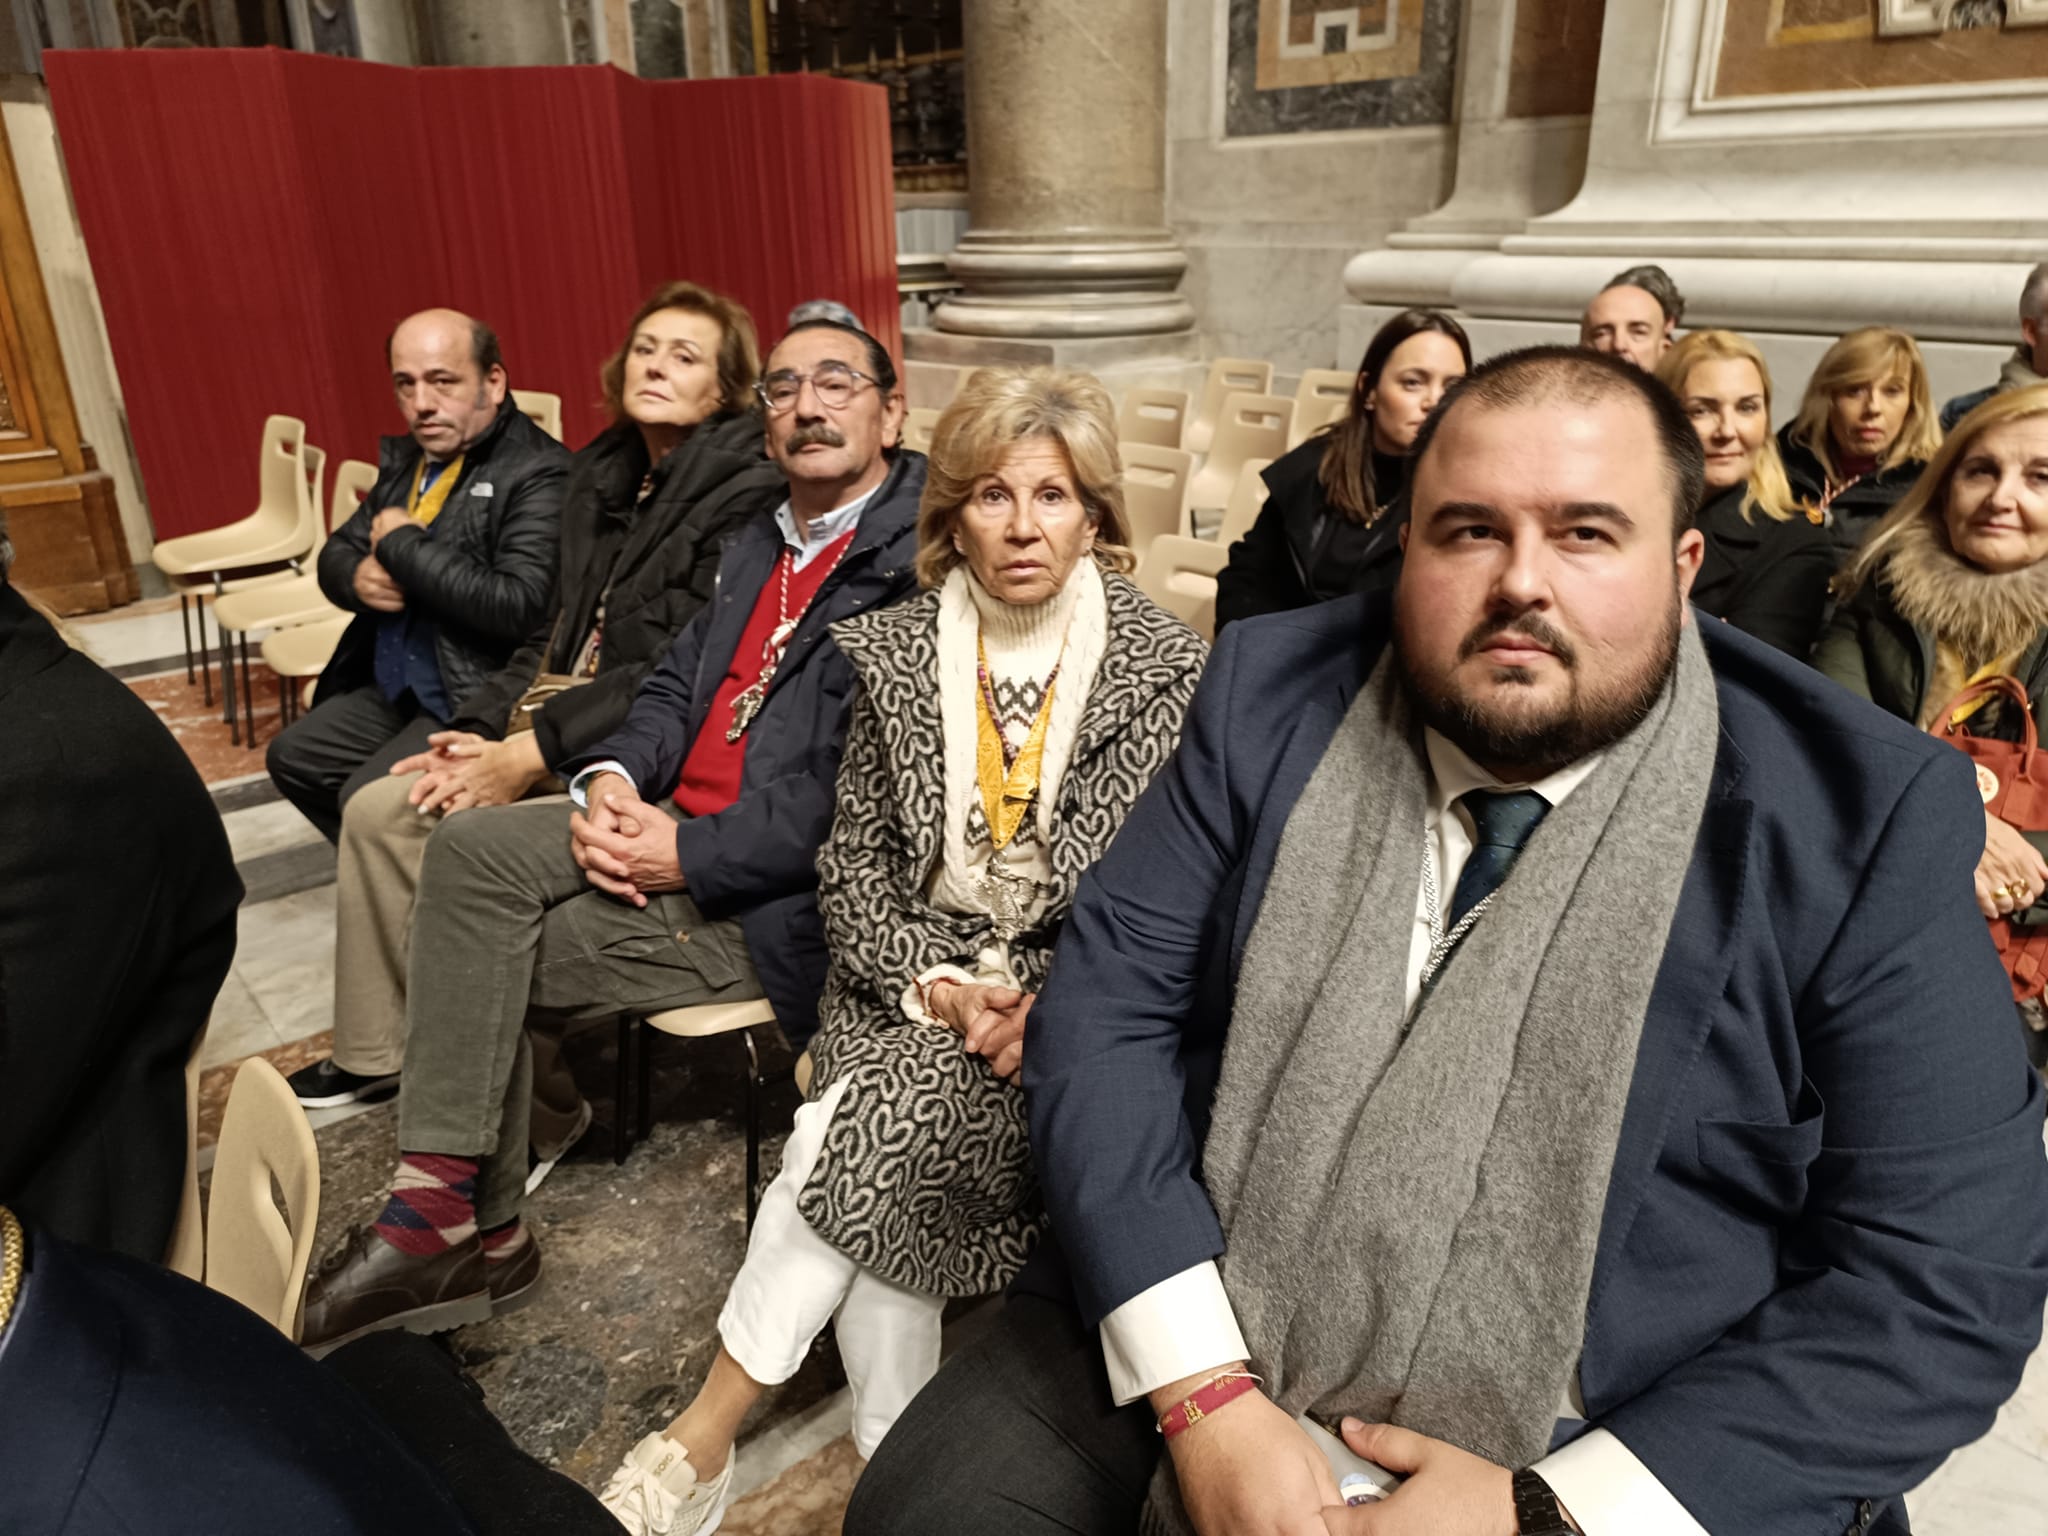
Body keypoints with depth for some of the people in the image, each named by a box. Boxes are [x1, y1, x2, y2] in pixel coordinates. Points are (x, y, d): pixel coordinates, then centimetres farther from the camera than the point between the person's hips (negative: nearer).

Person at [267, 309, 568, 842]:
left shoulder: (537, 472, -18)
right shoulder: (405, 459, 10)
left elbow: (520, 605, -29)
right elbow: (335, 553, 19)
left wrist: (403, 544, -17)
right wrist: (358, 577, -8)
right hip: (392, 688, 10)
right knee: (292, 755, 14)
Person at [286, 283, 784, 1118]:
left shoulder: (746, 490, -12)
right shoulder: (603, 476, 14)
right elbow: (556, 634, 15)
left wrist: (531, 752, -20)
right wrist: (478, 729, 1)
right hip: (549, 722, 9)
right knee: (377, 809, 1)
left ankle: (535, 1106, -4)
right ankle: (375, 1050, 18)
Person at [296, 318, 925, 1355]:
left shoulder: (918, 563, -13)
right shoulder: (757, 544, 18)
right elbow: (675, 685, 18)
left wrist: (689, 856, -19)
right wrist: (613, 780, -4)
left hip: (763, 890, -8)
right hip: (672, 821, 8)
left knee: (489, 958, -11)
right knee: (471, 849, -9)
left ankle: (470, 1228, 10)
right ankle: (443, 1208, -4)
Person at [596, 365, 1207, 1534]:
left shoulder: (1166, 668, -4)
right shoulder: (893, 654, 3)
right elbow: (854, 868, 3)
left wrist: (1048, 1003, -19)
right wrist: (940, 987, -13)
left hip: (1081, 1000, -2)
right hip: (909, 988, 3)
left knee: (878, 1117, -26)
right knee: (877, 1163, -26)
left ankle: (706, 1440, -10)